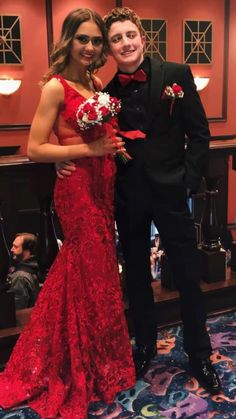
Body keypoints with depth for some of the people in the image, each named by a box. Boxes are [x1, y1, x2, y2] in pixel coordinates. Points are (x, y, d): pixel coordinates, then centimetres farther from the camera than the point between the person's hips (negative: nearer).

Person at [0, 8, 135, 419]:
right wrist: (89, 149, -17)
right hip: (77, 188, -7)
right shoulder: (56, 87, -10)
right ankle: (90, 370, 26)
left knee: (85, 270, 15)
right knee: (92, 275, 4)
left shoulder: (96, 84, 12)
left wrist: (112, 143, 2)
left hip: (102, 184, 7)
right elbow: (34, 149, -14)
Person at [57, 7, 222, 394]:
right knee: (137, 276, 16)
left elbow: (199, 134, -4)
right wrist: (69, 159, -10)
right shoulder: (108, 92, 2)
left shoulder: (176, 74, -3)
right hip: (129, 195, 3)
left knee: (188, 276, 6)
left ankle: (199, 355, 26)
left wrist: (188, 181, -9)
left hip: (170, 191, -2)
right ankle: (145, 344, 37)